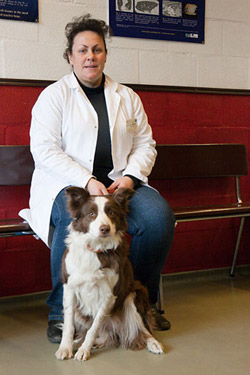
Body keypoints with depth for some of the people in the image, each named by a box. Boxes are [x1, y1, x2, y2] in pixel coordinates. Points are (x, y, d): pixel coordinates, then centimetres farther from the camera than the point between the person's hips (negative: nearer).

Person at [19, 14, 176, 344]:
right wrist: (87, 181, -20)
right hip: (66, 183, -4)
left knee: (159, 215, -24)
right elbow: (44, 150, -8)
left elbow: (145, 144, 15)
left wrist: (130, 176, -6)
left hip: (119, 183, 4)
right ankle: (60, 311, -18)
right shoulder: (54, 95, 3)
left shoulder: (127, 97, 17)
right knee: (75, 219, -37)